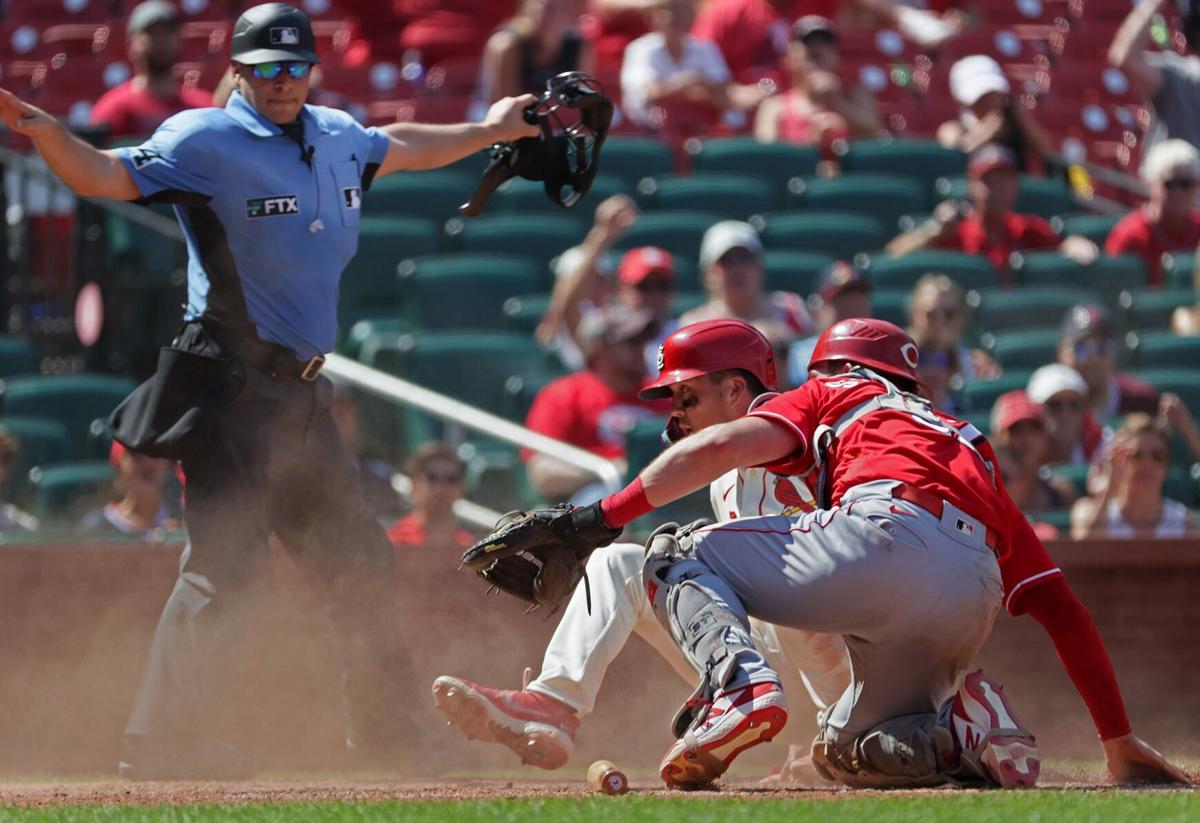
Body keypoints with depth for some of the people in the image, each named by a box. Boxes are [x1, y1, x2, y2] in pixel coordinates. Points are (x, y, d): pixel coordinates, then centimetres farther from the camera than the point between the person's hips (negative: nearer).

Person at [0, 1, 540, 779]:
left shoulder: (339, 138, 12)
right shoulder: (205, 142, -10)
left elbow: (400, 148, 34)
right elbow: (108, 175, -20)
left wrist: (490, 131, 43)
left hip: (302, 391, 8)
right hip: (233, 387, -8)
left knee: (361, 562, 14)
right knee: (224, 561, -16)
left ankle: (383, 726, 28)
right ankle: (163, 738, -14)